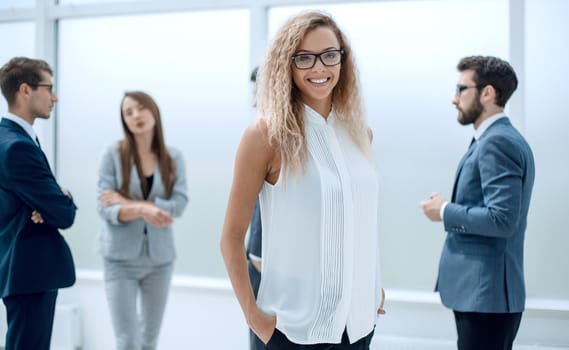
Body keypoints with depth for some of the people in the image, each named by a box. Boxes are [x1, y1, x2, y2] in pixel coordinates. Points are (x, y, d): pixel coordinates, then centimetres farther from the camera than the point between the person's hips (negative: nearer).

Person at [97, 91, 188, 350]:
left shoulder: (173, 157, 1)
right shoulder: (114, 154, -5)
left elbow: (178, 205, -10)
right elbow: (105, 209, -11)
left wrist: (129, 203, -16)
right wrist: (142, 209, -30)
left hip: (160, 257, 2)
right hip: (121, 257, -2)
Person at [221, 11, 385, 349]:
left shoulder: (358, 131, 4)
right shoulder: (266, 135, -11)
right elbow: (232, 236, -9)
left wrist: (373, 287, 10)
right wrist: (253, 315, -13)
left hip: (358, 315, 5)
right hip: (297, 323, -5)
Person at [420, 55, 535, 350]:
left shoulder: (496, 142, -16)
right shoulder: (501, 139, 15)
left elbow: (502, 219, -24)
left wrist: (445, 211, -13)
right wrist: (452, 209, 9)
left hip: (485, 294, -10)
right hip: (485, 290, 10)